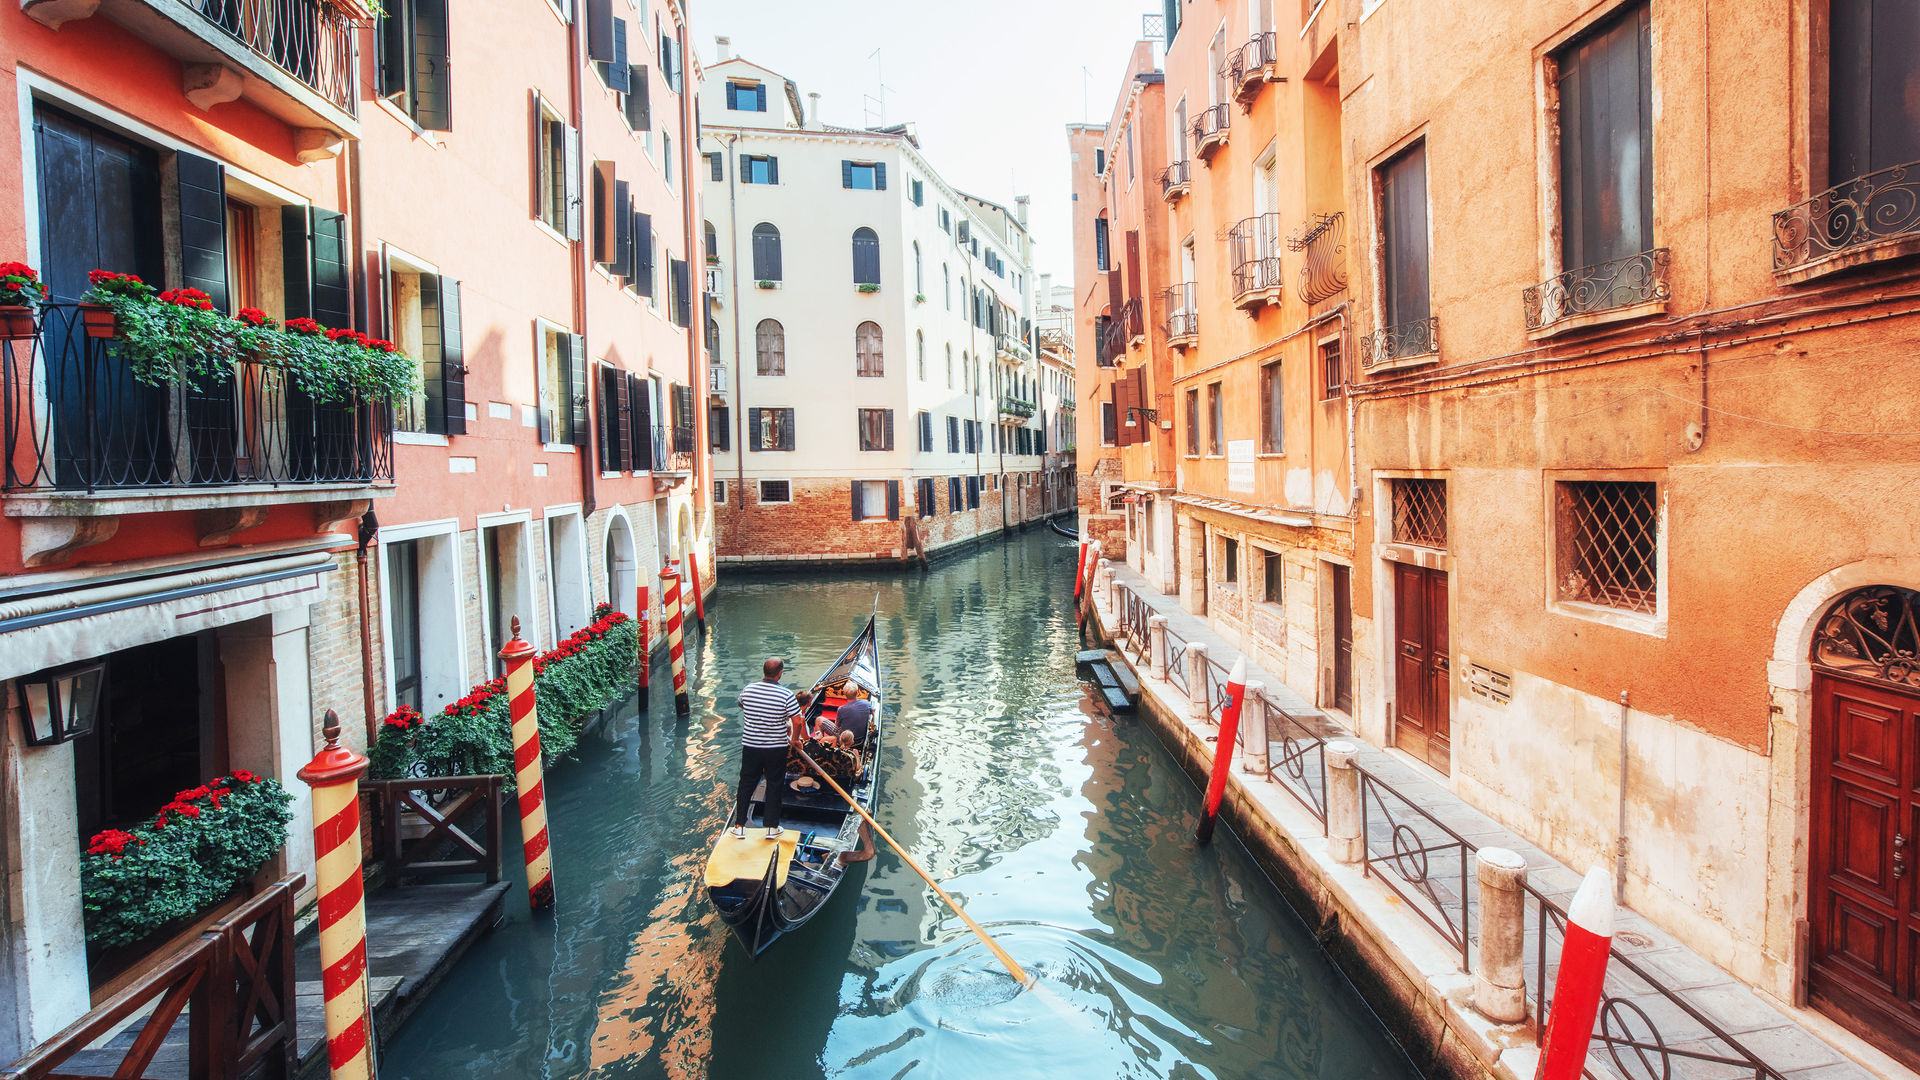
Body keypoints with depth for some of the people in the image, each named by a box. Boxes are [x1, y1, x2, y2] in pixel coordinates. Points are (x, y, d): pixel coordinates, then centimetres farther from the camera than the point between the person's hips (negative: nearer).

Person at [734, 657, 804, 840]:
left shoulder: (748, 690, -6)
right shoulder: (787, 695, -16)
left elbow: (741, 704, 16)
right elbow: (798, 722, -15)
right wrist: (794, 740, 3)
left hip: (750, 746, 2)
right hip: (777, 749, -2)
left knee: (746, 785, 14)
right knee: (774, 786, 12)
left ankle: (739, 826, 18)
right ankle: (772, 827, 18)